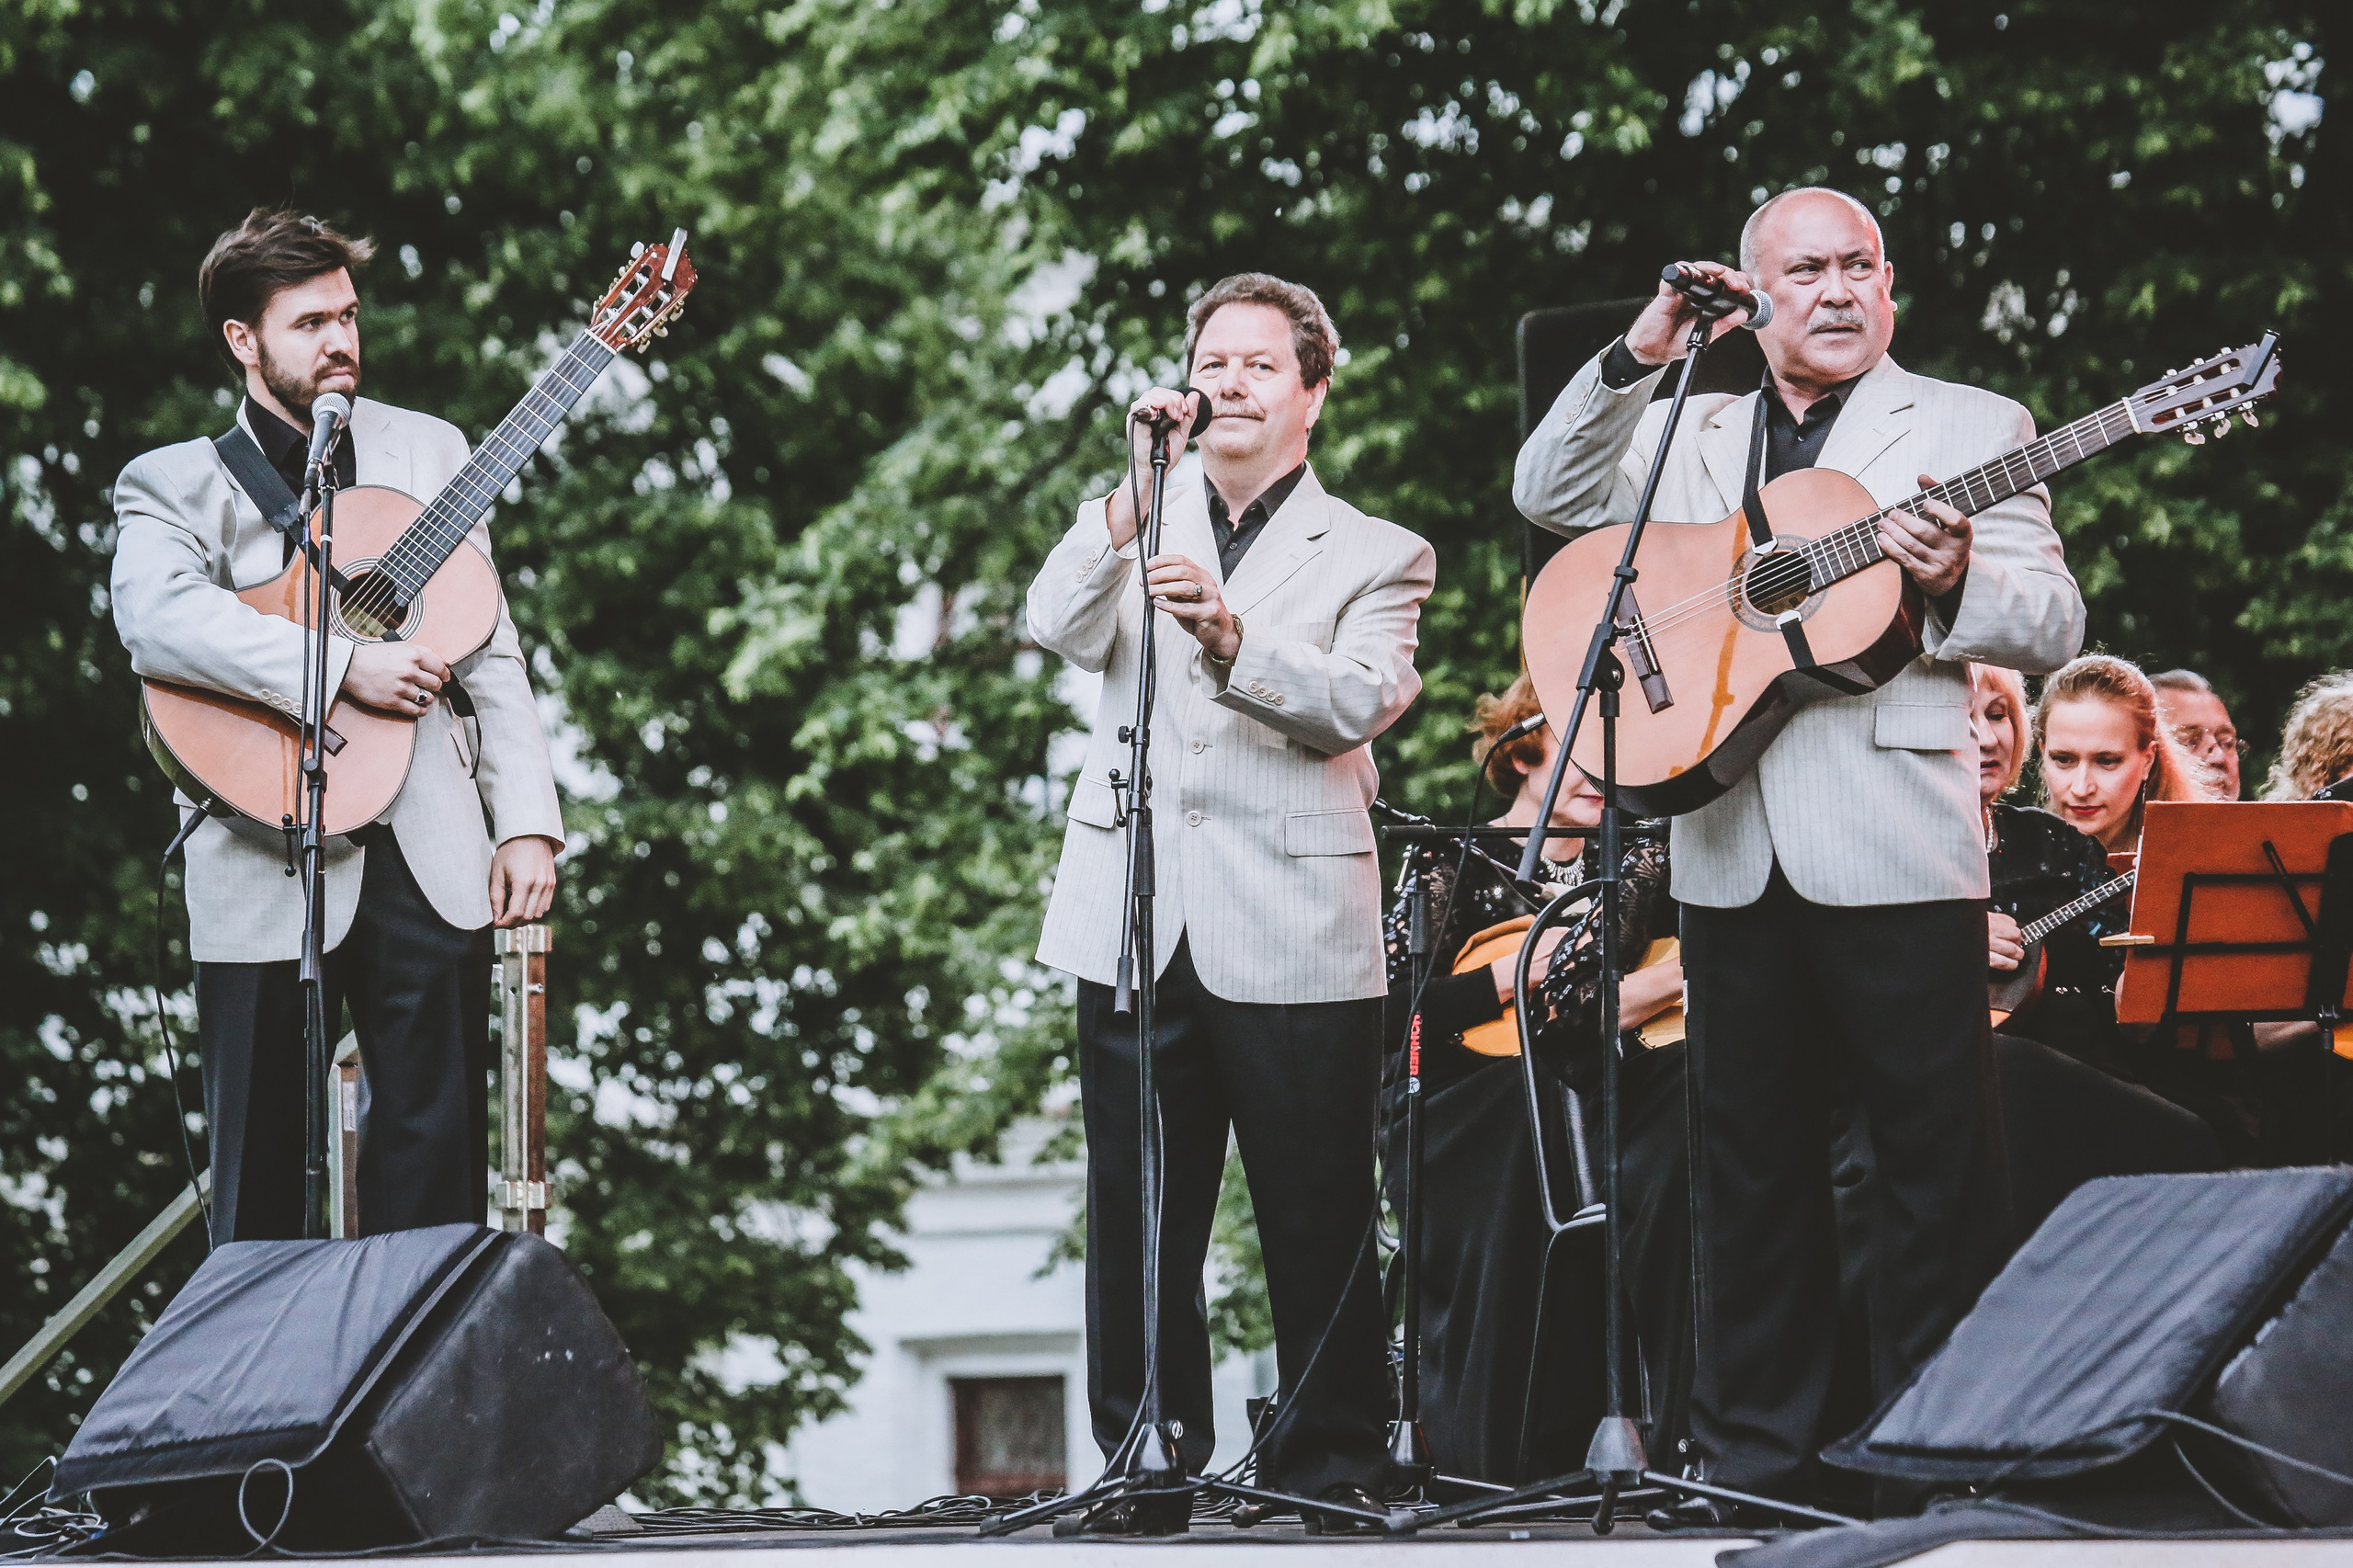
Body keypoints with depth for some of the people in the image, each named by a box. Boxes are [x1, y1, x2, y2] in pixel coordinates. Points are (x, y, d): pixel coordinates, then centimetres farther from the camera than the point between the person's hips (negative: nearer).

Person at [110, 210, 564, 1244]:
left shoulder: (426, 451, 16)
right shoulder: (171, 484, 5)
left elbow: (489, 654, 13)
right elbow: (155, 619, -17)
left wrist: (528, 822, 2)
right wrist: (345, 669, -22)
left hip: (430, 855, 3)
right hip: (266, 875, -3)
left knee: (436, 1174, 0)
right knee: (260, 1182, 0)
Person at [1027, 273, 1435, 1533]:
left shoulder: (1374, 557, 9)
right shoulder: (1130, 528, 16)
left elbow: (1359, 700, -9)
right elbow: (1060, 627, -3)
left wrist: (1229, 634, -25)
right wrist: (1133, 496, -15)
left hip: (1294, 932, -2)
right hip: (1135, 925, 2)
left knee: (1318, 1227, -1)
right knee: (1138, 1220, 2)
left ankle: (1329, 1466, 8)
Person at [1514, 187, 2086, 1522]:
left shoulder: (1966, 426, 5)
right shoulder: (1691, 435, 17)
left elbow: (2055, 626, -2)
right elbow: (1551, 497, 5)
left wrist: (1957, 581, -23)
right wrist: (1643, 356, -5)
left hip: (1897, 851, -4)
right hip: (1733, 854, 4)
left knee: (1937, 1167, -4)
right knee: (1754, 1164, 9)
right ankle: (1755, 1459, 16)